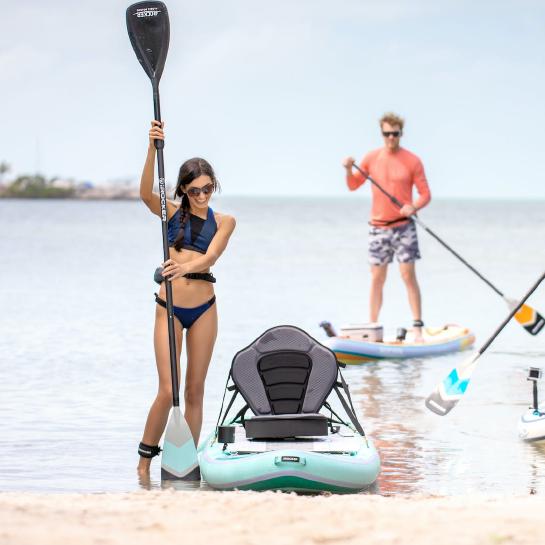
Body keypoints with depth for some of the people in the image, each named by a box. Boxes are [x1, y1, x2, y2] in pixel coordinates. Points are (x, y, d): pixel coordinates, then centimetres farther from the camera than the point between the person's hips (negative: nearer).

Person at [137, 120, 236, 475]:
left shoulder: (223, 221, 5)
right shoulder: (172, 213, 3)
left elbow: (210, 257, -12)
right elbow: (146, 193, -18)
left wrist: (186, 267, -34)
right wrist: (153, 148, -30)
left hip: (204, 308, 2)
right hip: (170, 308, -2)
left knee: (195, 391, 6)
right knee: (168, 392, -7)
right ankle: (145, 459, 9)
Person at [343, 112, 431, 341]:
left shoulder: (412, 161, -4)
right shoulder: (371, 158, 4)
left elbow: (425, 194, -3)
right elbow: (353, 185, 14)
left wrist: (413, 207, -23)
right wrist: (349, 170, -6)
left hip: (403, 226, -2)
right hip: (378, 227, 3)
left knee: (408, 275, -7)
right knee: (377, 278, 5)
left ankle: (418, 328, -4)